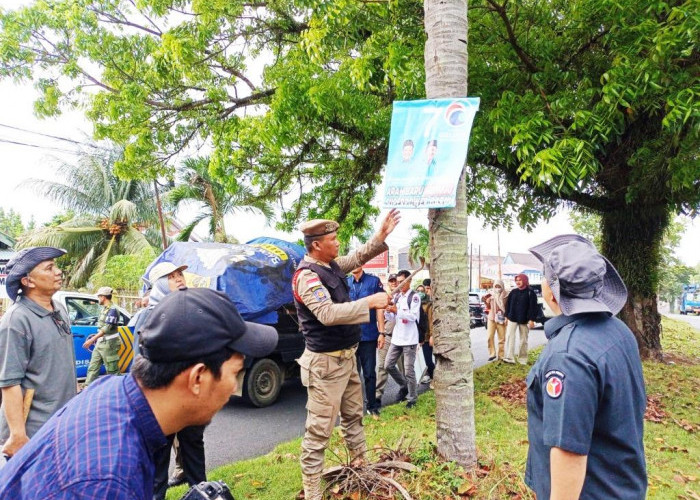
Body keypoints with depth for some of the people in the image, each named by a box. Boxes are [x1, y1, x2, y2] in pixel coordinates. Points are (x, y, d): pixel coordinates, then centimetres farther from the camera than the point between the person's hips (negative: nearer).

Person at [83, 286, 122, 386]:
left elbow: (107, 328, -23)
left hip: (109, 344, -9)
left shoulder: (112, 310, -16)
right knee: (93, 368, 8)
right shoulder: (103, 309, 12)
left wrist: (92, 340, -25)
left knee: (112, 371, -1)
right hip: (99, 343, 9)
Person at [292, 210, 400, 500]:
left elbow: (359, 257, 20)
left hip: (347, 356, 10)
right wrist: (370, 302, -30)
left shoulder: (332, 265, 5)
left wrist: (381, 235, 7)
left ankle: (360, 466, 43)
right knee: (319, 429, -1)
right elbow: (328, 314, -33)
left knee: (353, 415, 24)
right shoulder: (307, 275, -22)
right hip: (325, 363, -9)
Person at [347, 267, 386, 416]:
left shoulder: (374, 281, -4)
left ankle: (372, 405, 22)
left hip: (368, 336, -2)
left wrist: (381, 333, -6)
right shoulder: (344, 283, 2)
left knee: (369, 373, 9)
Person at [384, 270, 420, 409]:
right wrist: (388, 310, -9)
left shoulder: (414, 297, -8)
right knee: (388, 365, 8)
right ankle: (404, 385, 29)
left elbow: (413, 316, -18)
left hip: (409, 339, -7)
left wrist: (397, 311, -25)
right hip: (397, 337, 7)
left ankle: (412, 398, 14)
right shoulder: (396, 296, 11)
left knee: (408, 370, -2)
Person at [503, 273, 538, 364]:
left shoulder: (530, 292, -5)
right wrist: (507, 316, 7)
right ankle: (509, 357, -13)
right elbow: (508, 304, 11)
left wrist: (532, 319, -15)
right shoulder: (513, 292, 8)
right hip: (512, 318, 3)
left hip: (524, 320, -3)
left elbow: (533, 307, -9)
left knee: (523, 339, 7)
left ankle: (522, 359, 17)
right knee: (509, 336, -10)